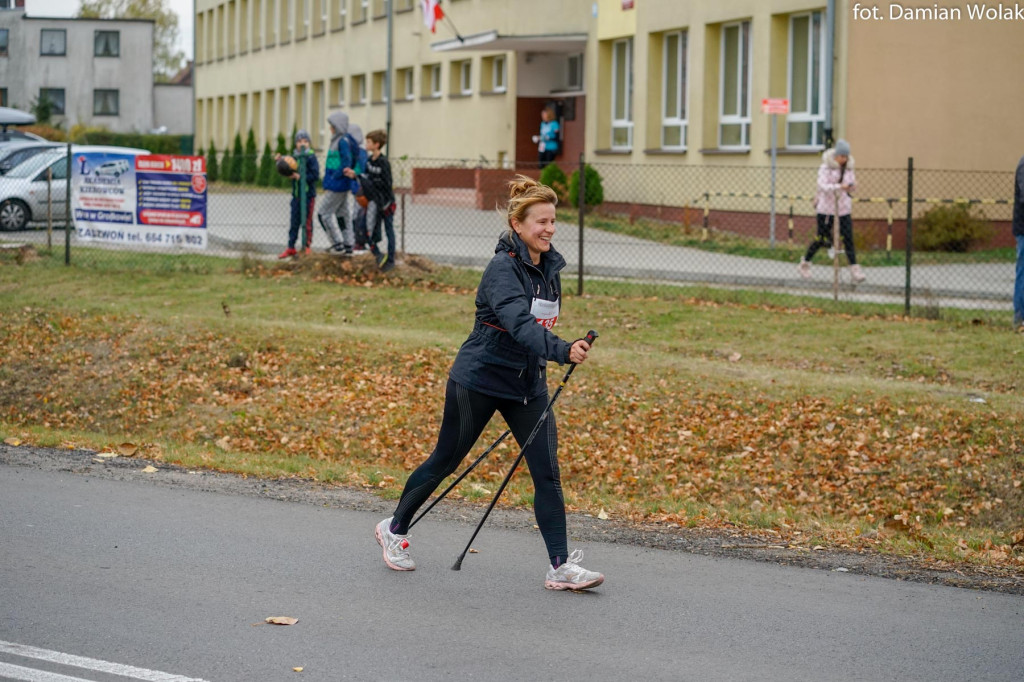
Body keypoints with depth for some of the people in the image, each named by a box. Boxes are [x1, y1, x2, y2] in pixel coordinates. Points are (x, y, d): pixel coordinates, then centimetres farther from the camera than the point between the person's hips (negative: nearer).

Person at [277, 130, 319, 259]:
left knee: (307, 222, 2)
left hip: (308, 194, -5)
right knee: (294, 221, 8)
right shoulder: (294, 157, 8)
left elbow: (315, 176, -15)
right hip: (296, 194, 6)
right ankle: (291, 248, 12)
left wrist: (300, 177, -18)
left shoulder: (311, 157, -9)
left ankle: (306, 246, 12)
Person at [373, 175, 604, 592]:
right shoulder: (503, 268, -21)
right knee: (445, 462, 10)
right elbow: (519, 322, -38)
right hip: (478, 380, -6)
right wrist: (562, 351, -51)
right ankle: (394, 529, 31)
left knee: (547, 471, -4)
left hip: (528, 384, 6)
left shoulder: (550, 266, 3)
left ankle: (561, 566, -2)